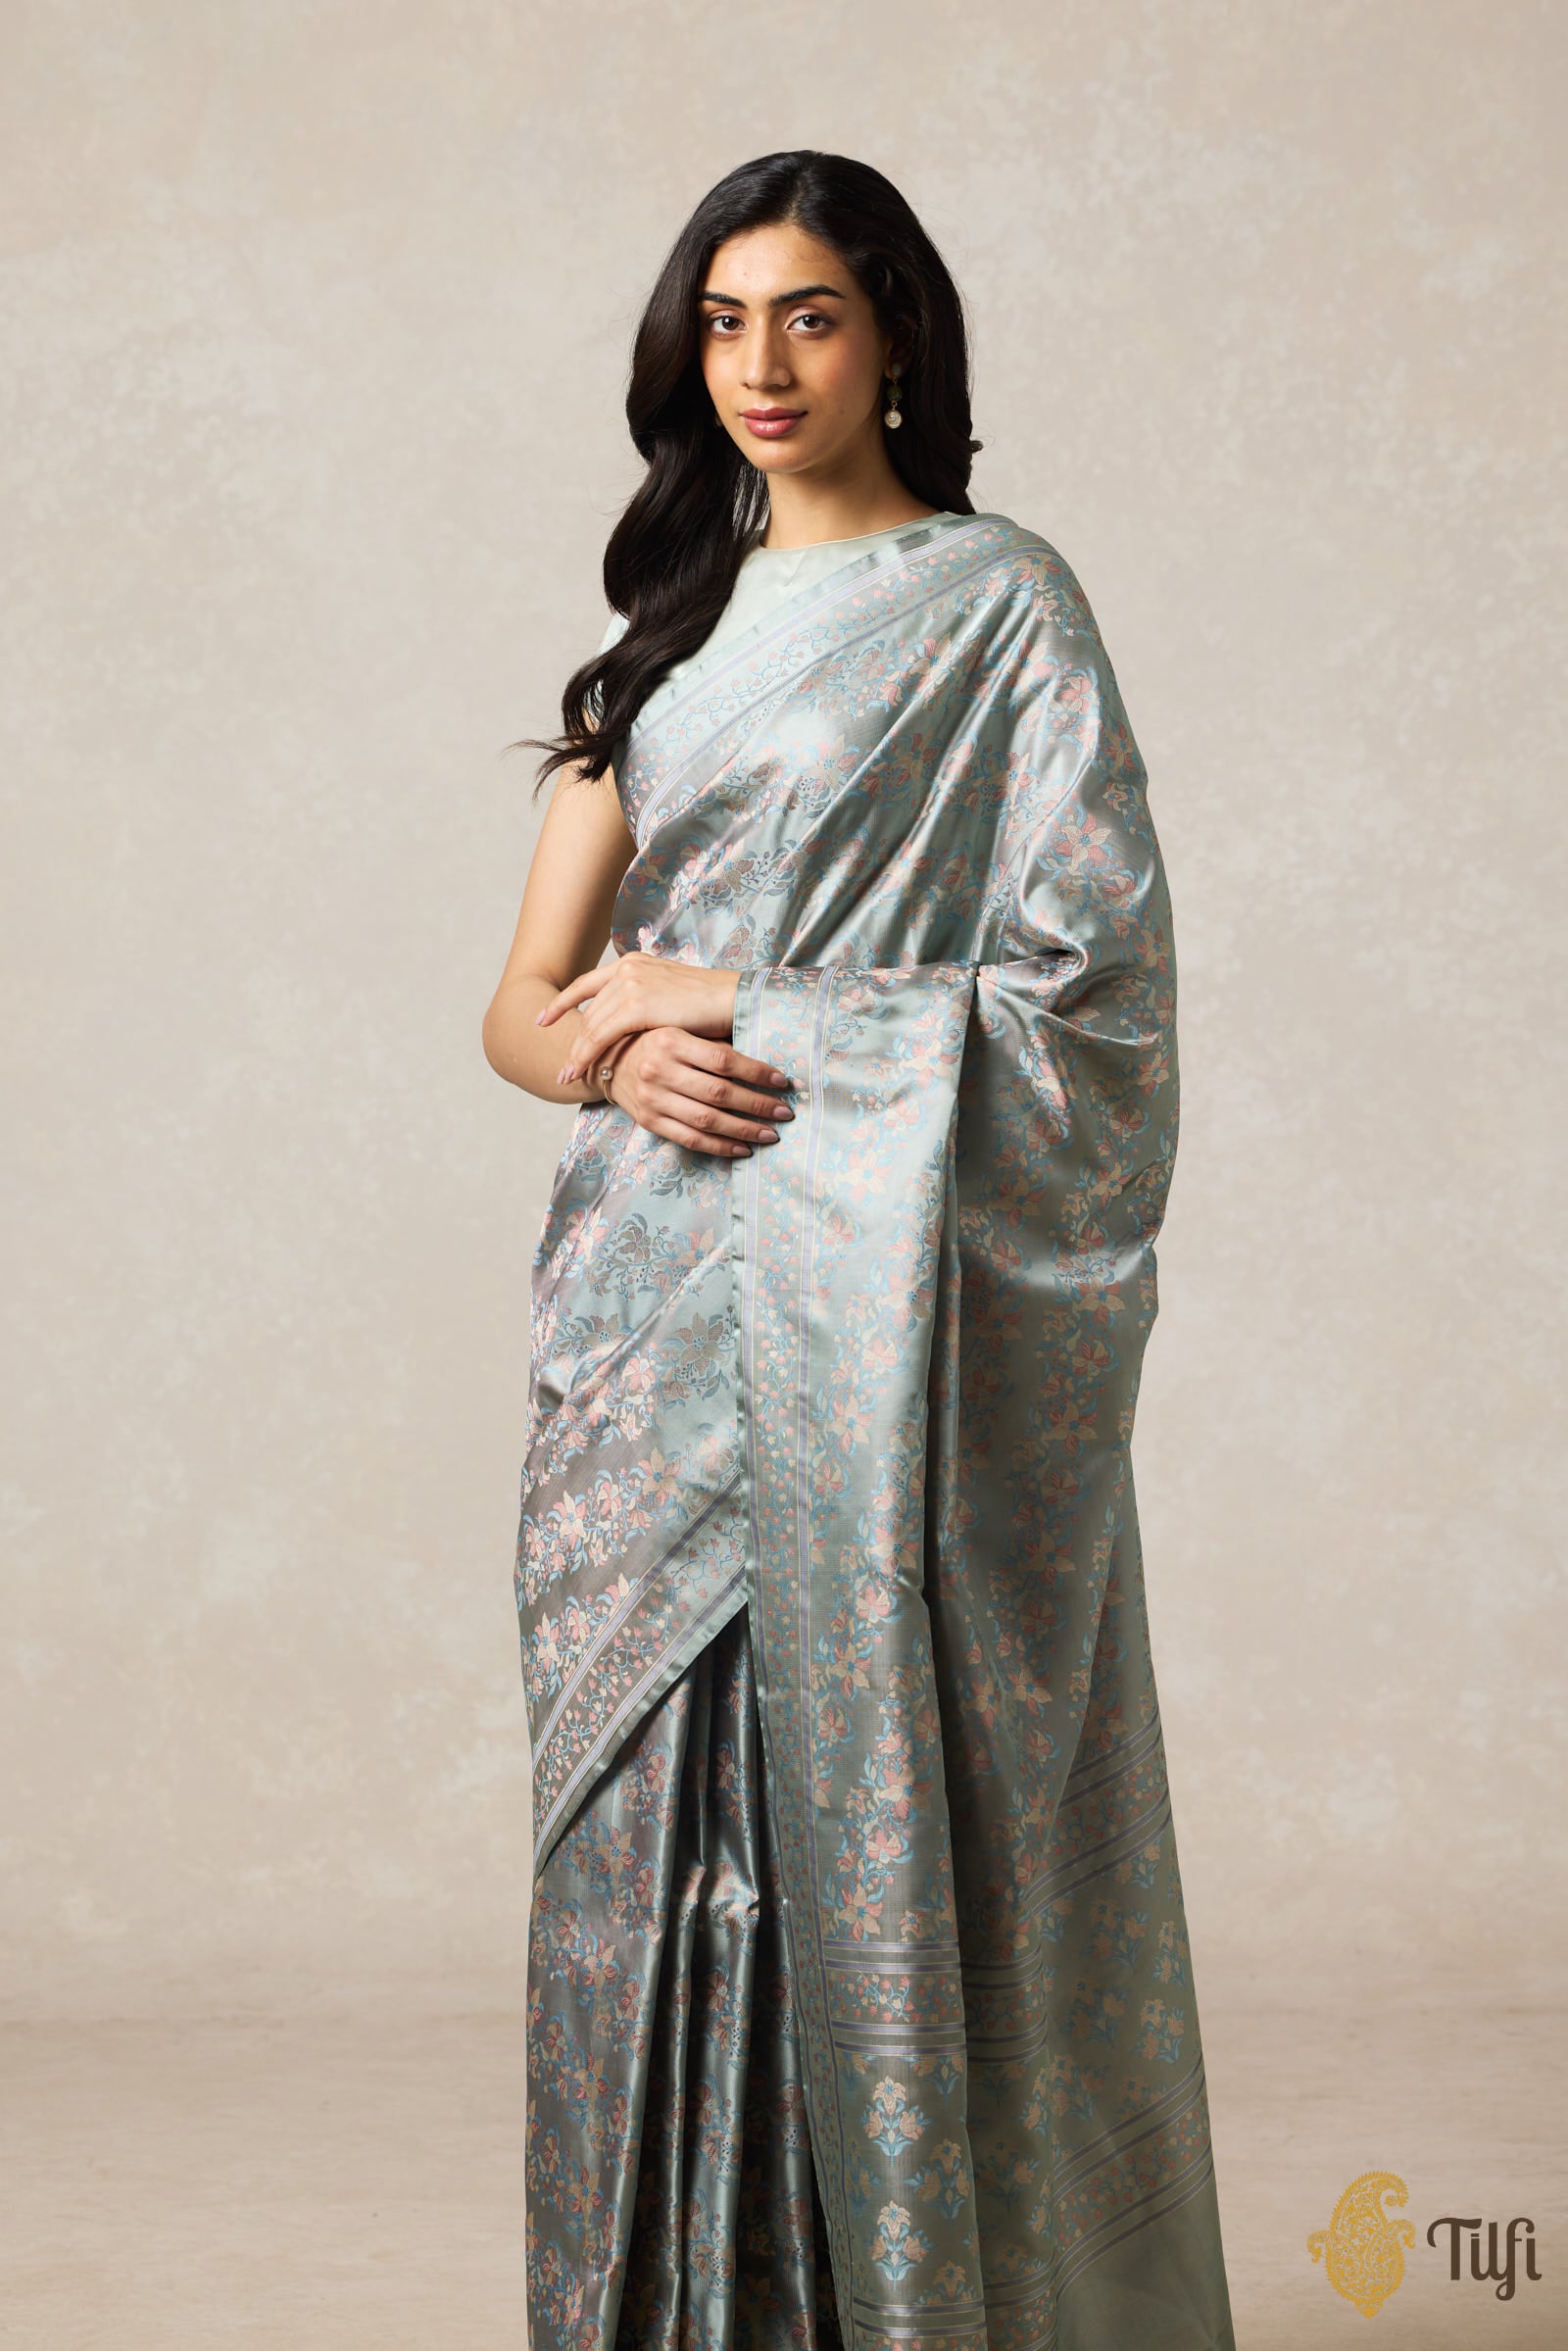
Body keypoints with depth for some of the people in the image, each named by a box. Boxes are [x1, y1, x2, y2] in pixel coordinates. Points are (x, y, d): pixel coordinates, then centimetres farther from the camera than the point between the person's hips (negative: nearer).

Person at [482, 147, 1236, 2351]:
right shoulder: (665, 632, 17)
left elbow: (1084, 988, -9)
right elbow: (525, 1001, 11)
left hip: (879, 1323, -5)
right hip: (656, 1321, 5)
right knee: (655, 1826, 5)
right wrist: (615, 1051, -13)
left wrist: (729, 1004, -8)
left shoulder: (998, 603, 0)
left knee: (884, 1825, -4)